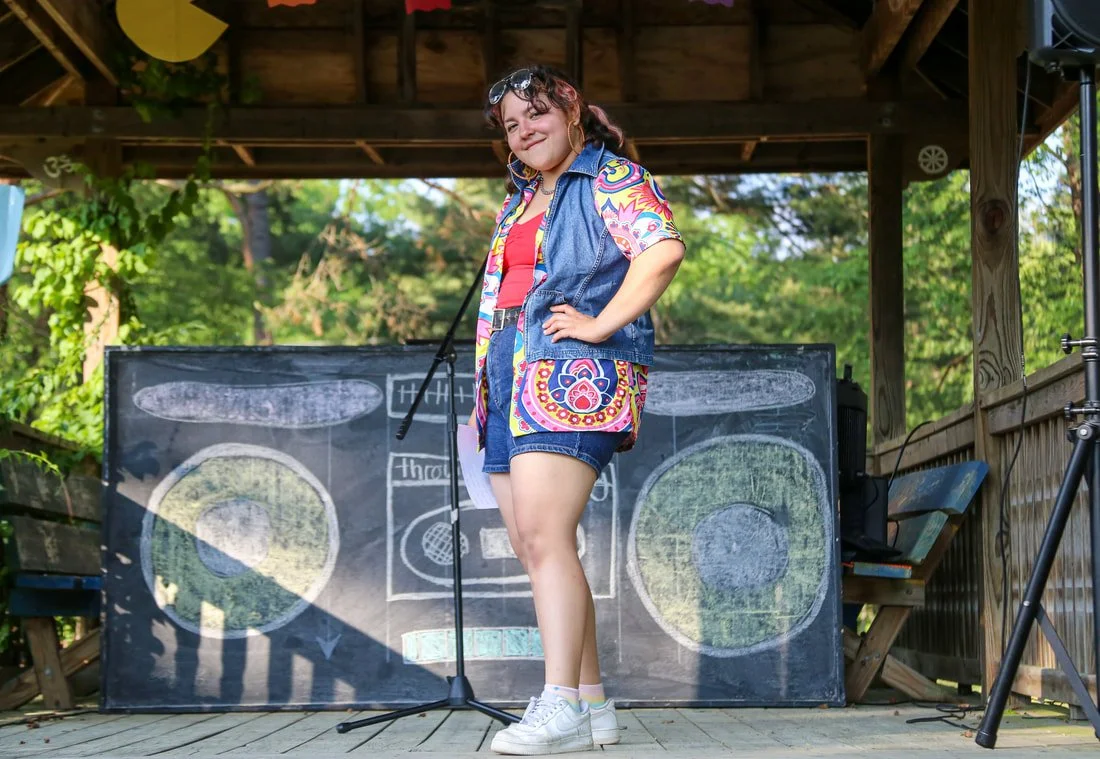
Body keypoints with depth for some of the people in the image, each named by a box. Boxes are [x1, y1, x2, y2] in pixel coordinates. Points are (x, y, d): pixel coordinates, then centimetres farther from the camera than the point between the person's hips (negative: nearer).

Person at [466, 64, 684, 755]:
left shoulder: (611, 180, 0)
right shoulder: (520, 202, 25)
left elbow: (664, 248, -18)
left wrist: (601, 323, -19)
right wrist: (483, 392, 24)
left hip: (574, 375, -9)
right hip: (512, 383, 9)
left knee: (544, 538, -20)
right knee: (534, 549, 4)